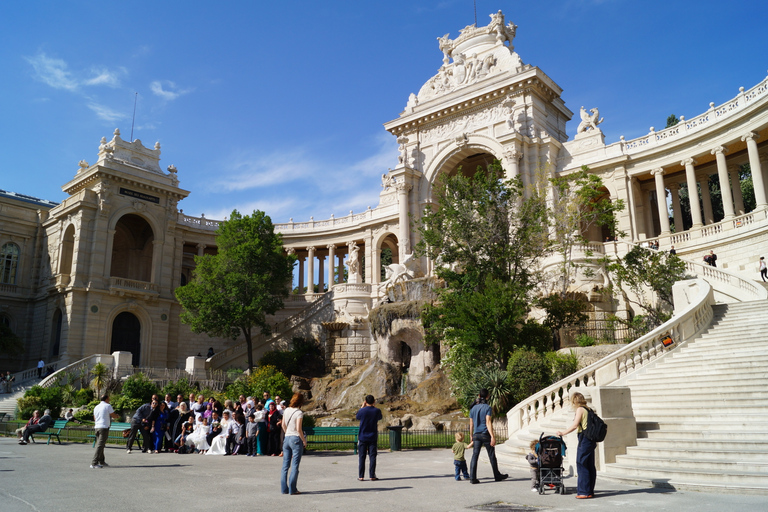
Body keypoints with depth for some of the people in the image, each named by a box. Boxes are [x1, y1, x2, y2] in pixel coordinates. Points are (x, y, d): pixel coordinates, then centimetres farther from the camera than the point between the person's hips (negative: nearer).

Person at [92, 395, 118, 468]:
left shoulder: (96, 407, 16)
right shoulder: (107, 406, -5)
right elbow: (114, 416, -4)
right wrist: (117, 415, 19)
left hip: (96, 427, 8)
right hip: (104, 427, -8)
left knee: (100, 445, 17)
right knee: (100, 446, -9)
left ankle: (101, 461, 27)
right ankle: (94, 463, -14)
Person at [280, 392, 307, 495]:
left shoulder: (286, 410, 6)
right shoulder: (299, 413, -13)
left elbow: (283, 425, 14)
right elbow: (299, 429, -16)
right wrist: (304, 440, -5)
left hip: (287, 438, 6)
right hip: (296, 439, -6)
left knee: (285, 465, 10)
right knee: (294, 465, 0)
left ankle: (284, 489, 15)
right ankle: (292, 489, 2)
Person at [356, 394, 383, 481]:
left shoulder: (362, 411, -11)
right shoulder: (377, 411, -7)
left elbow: (356, 417, 10)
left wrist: (362, 407, 13)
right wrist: (374, 406, 17)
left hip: (362, 437, -1)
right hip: (373, 437, 1)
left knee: (361, 457, 5)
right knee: (372, 457, 5)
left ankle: (361, 476, 6)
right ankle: (372, 476, 5)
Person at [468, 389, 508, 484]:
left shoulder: (473, 408, 8)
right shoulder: (487, 407, -7)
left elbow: (471, 424, 10)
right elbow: (488, 422, -15)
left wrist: (471, 436, 18)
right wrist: (492, 436, -17)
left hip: (476, 435, 4)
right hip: (485, 434, -4)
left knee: (475, 456, 1)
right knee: (492, 456, 9)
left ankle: (472, 477, -5)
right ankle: (497, 476, 21)